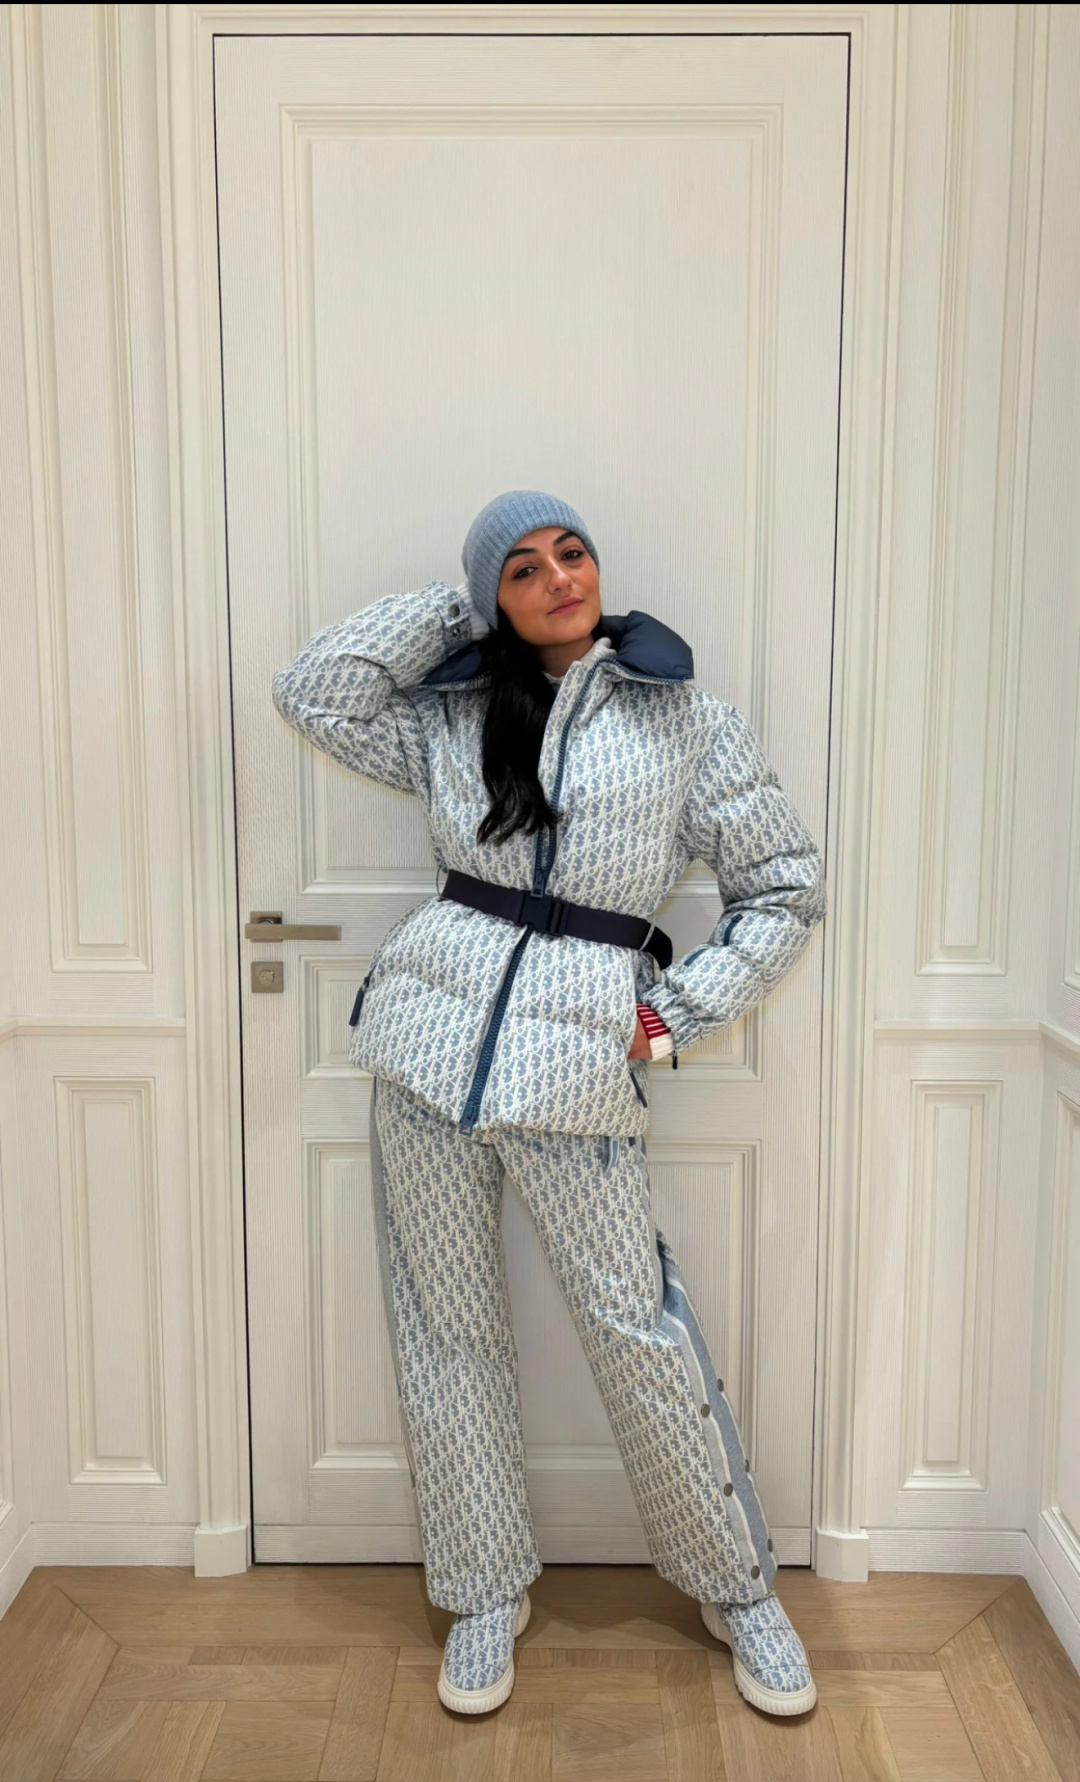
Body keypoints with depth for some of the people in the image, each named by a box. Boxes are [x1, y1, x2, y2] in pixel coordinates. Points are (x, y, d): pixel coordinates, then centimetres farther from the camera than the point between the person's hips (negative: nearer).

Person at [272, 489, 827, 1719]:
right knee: (445, 1330, 11)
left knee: (641, 1334, 4)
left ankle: (738, 1589, 29)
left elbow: (786, 888, 7)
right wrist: (453, 605, 7)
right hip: (427, 1038, 3)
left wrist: (676, 1012, -3)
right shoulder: (452, 720, 11)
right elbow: (312, 690, 3)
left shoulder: (685, 718, 4)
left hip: (577, 1058, -2)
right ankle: (485, 1594, 32)